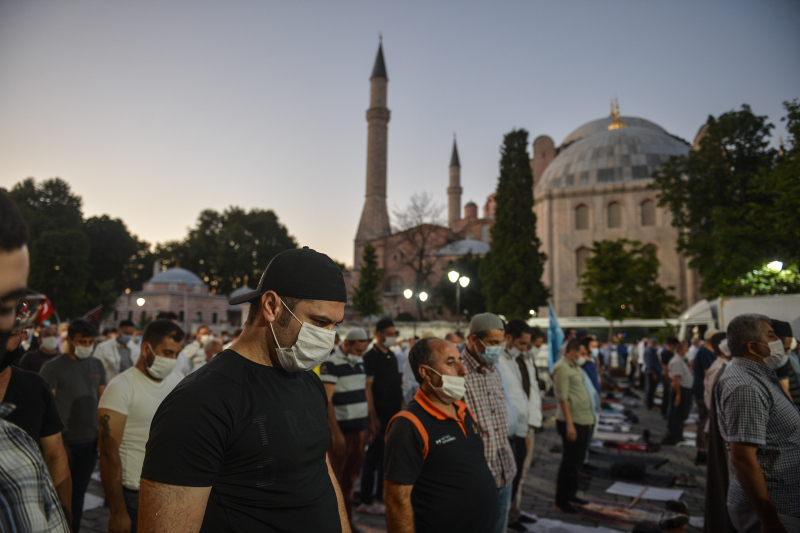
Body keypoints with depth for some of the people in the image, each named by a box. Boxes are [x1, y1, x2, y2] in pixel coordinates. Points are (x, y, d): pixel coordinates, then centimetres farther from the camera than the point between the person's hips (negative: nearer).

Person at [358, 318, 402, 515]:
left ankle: (380, 496, 27)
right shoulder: (370, 357, -12)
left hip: (394, 415, 8)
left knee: (387, 456, 15)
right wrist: (372, 416, -19)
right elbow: (367, 387, -16)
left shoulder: (392, 356, 13)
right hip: (380, 416, -8)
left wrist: (401, 408, 15)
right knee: (374, 457, 0)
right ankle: (367, 501, 11)